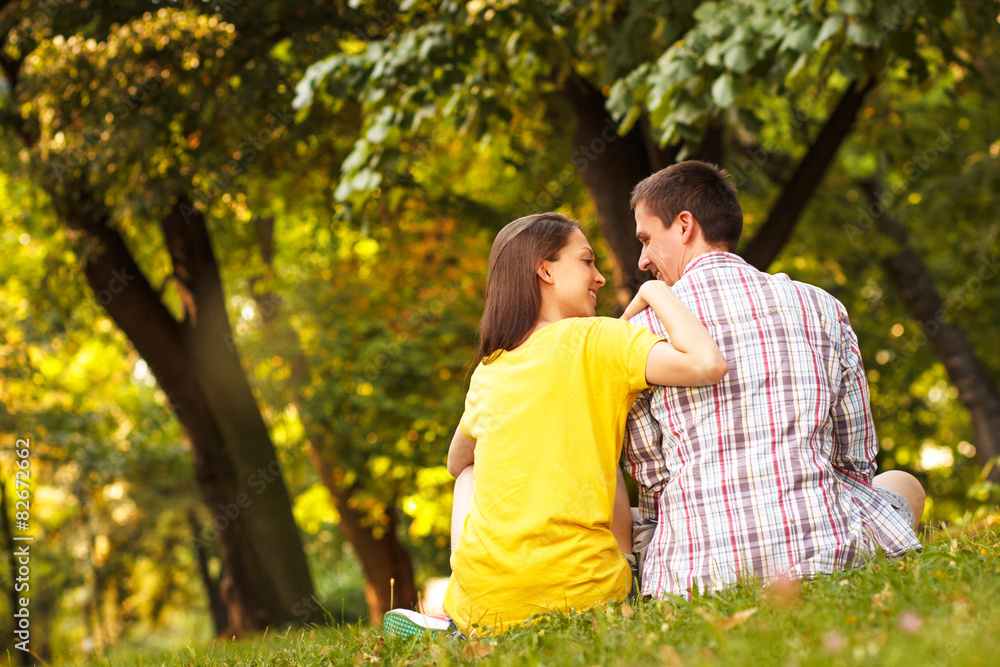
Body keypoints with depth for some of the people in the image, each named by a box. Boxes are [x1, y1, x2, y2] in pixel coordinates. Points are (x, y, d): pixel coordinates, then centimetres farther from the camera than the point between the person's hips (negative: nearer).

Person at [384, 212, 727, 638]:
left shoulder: (486, 374, 13)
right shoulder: (595, 339, -4)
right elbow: (708, 364, -17)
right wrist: (656, 292, -1)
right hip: (583, 595, -3)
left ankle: (458, 625, 21)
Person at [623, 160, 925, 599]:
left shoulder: (644, 328, 2)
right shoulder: (820, 306, 8)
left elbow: (650, 475, 6)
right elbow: (855, 459, 13)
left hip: (699, 573, -1)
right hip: (821, 554, 2)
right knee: (903, 486, 32)